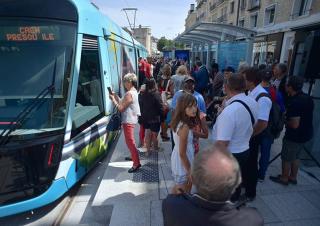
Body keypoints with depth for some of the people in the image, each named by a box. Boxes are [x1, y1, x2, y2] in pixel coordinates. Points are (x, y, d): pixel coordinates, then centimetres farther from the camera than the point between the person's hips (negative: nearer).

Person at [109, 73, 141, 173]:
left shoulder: (129, 94, -20)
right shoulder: (133, 91, 12)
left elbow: (121, 108, -19)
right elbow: (123, 103, 13)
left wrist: (113, 99, -9)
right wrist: (116, 97, 7)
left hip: (128, 121, -11)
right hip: (131, 119, 11)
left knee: (130, 141, -7)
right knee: (130, 140, 24)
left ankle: (136, 163, -2)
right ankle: (133, 156, 41)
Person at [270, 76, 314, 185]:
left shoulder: (294, 102, -29)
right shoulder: (308, 98, 0)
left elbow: (295, 124, -30)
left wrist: (285, 120, -11)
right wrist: (288, 114, 11)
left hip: (295, 136, -9)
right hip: (305, 133, 9)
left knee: (286, 158, 11)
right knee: (295, 157, 24)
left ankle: (284, 178, 28)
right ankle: (293, 177, 38)